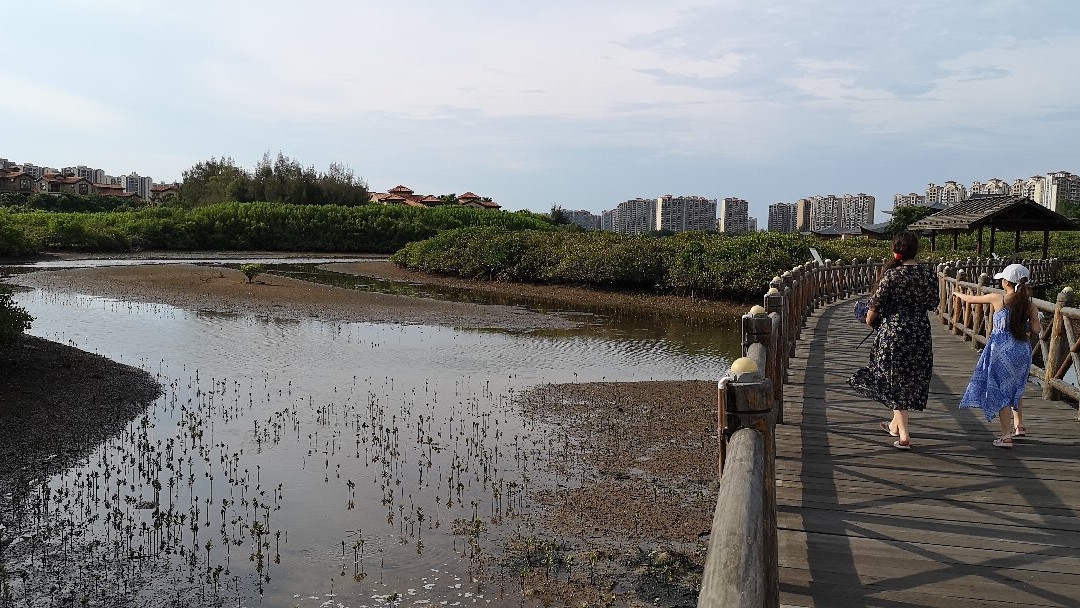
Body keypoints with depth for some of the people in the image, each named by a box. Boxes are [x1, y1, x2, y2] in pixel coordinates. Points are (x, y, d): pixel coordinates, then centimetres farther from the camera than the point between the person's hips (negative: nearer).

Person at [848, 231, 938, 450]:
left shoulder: (891, 274, -14)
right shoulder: (928, 274, -1)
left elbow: (877, 303, -8)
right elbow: (932, 303, 10)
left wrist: (869, 320, 11)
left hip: (893, 331, -4)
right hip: (921, 332, 5)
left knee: (895, 381, 4)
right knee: (912, 379, 19)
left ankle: (903, 434, -1)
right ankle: (896, 424, 36)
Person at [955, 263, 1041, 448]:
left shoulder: (997, 299, -8)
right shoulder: (1030, 305, -1)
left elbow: (970, 299, 6)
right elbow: (1037, 330, -7)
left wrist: (958, 293, 25)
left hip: (1001, 349, -4)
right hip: (1022, 350, 4)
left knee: (1000, 390, 1)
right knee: (1015, 388, 25)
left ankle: (1006, 435, -3)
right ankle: (1019, 425, 34)